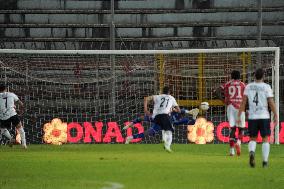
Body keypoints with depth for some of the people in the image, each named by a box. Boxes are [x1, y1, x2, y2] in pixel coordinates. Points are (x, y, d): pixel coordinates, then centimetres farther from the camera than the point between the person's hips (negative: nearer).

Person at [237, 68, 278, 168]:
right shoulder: (266, 87, -6)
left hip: (252, 117, 2)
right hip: (264, 117, -2)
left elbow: (243, 102, -2)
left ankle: (252, 152, -21)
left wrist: (239, 116, 0)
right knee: (265, 139, 8)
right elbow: (271, 103, -8)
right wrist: (276, 116, 1)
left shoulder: (248, 87, 2)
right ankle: (265, 161, 1)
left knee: (252, 139, 10)